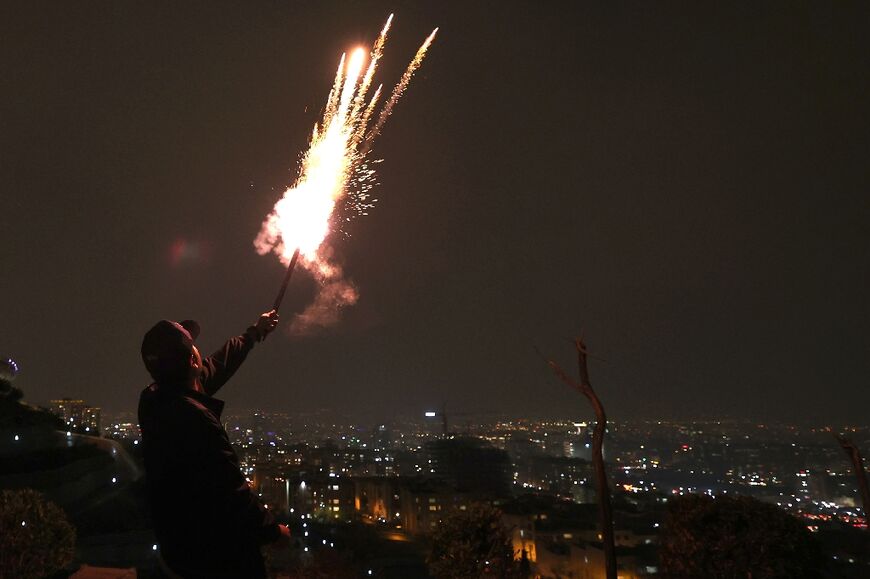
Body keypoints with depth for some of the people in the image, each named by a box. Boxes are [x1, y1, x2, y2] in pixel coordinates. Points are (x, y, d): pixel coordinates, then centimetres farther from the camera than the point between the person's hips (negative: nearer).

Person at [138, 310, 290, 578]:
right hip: (218, 554, -8)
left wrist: (254, 333, 24)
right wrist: (273, 530, -12)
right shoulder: (194, 417, -30)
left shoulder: (154, 400, -2)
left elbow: (213, 368, 13)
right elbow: (232, 492, -28)